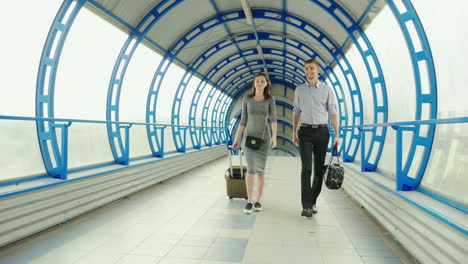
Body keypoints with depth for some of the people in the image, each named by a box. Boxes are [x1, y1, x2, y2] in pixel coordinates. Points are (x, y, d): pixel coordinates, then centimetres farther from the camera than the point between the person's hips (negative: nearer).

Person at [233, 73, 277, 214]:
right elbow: (243, 121, 7)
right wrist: (237, 139, 4)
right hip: (250, 137, 0)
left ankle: (258, 201, 13)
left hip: (264, 137, 0)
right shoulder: (246, 99, 5)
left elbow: (273, 118, -10)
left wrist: (274, 136, -24)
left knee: (260, 169, 0)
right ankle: (249, 201, -3)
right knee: (251, 168, -12)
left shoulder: (270, 99, 2)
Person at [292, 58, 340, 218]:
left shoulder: (327, 89, 3)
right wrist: (294, 133, 9)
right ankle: (306, 206, -10)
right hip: (305, 132, 0)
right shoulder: (299, 90, 7)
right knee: (306, 169, -11)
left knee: (319, 168, 5)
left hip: (322, 131, 1)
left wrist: (337, 135, -6)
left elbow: (333, 113, 0)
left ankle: (313, 201, 19)